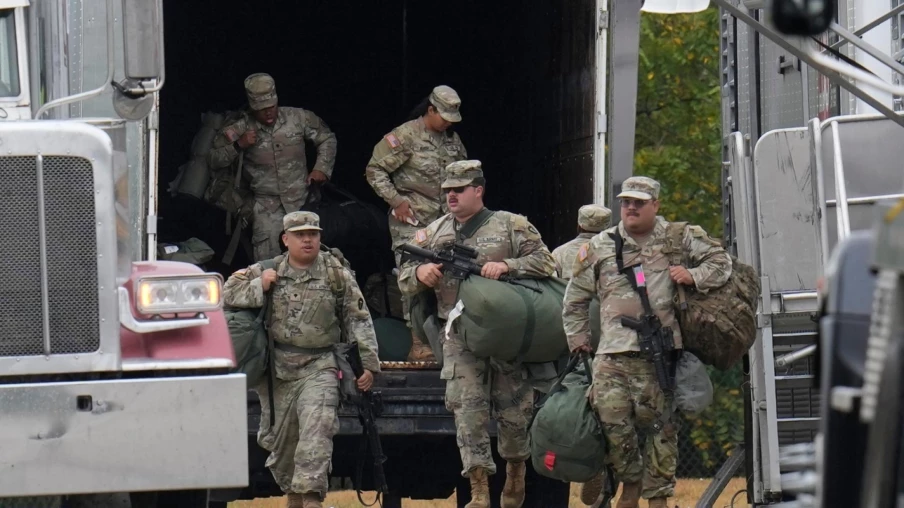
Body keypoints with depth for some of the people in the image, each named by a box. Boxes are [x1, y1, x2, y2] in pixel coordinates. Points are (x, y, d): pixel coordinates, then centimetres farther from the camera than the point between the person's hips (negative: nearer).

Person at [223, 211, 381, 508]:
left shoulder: (337, 275, 3)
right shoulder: (268, 272, 8)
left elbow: (358, 321, 5)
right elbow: (229, 293, 7)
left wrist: (368, 364, 0)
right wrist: (259, 287, -10)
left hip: (319, 368, -3)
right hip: (277, 369, 3)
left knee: (316, 432, -20)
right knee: (278, 437, 9)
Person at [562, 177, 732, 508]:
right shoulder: (599, 247, 13)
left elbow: (721, 261, 13)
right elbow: (575, 299, 22)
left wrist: (694, 276, -5)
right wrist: (578, 340, 18)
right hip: (613, 354, 1)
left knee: (660, 424, 1)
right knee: (611, 420, -8)